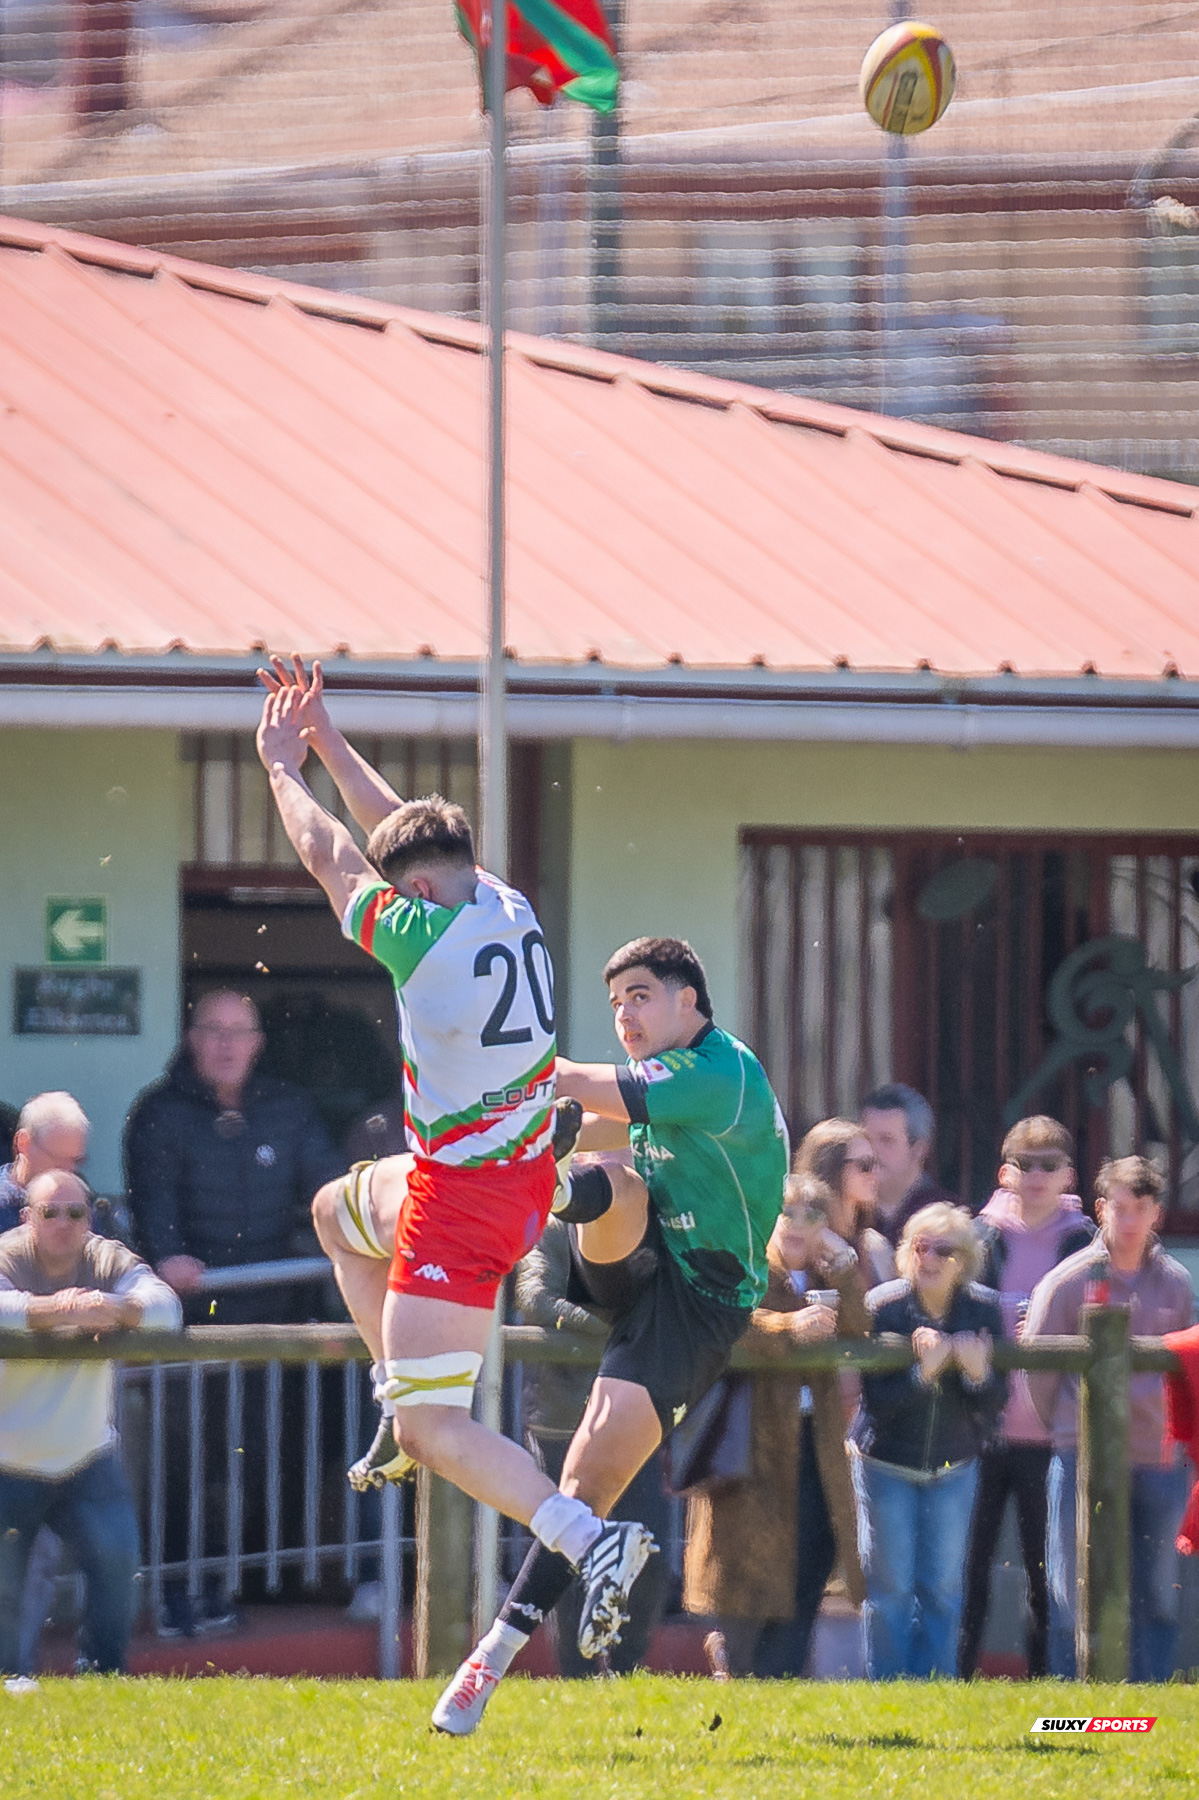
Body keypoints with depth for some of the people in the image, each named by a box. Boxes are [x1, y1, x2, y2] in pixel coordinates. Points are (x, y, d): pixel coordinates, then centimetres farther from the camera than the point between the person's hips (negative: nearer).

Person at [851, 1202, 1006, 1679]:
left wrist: (977, 1373, -30)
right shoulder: (882, 1307, -16)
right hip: (886, 1461, -2)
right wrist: (924, 1372, -37)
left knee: (944, 1587, 4)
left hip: (954, 1466, 2)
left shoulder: (984, 1309, -9)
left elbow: (995, 1405, -9)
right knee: (889, 1586, -2)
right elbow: (876, 1399, -21)